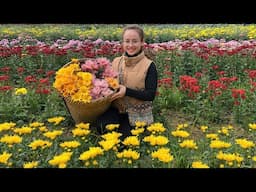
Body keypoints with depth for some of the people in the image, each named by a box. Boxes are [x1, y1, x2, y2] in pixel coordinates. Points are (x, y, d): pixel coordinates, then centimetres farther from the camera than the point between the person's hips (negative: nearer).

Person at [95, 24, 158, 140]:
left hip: (137, 114, -2)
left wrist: (126, 91, -23)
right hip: (115, 109, 3)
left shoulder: (149, 66, -8)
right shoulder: (116, 62, 6)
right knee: (102, 125, -28)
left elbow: (151, 95, -12)